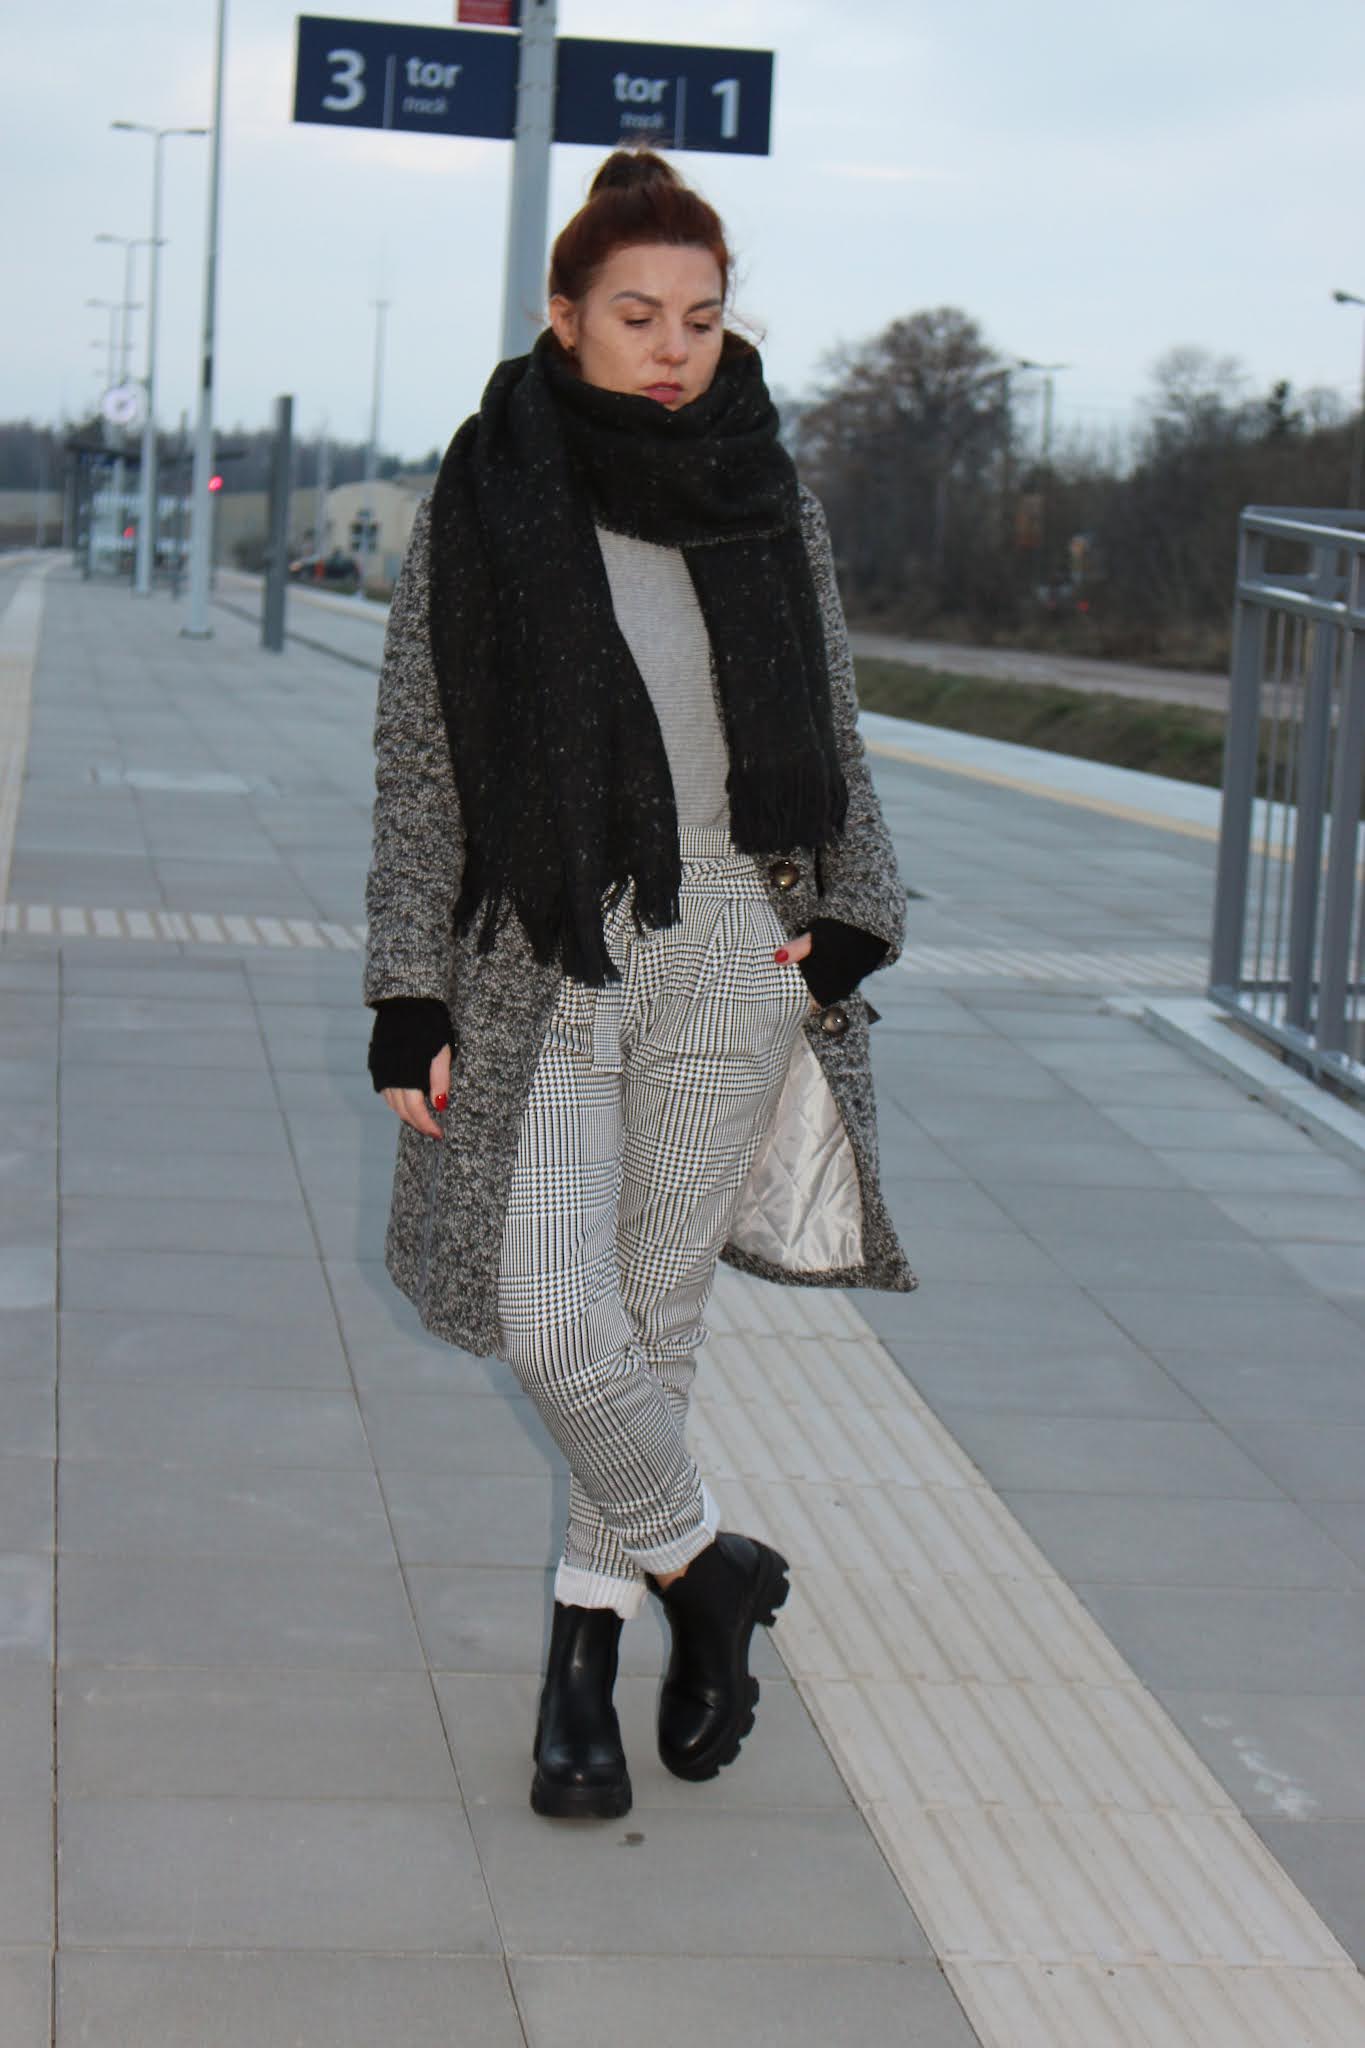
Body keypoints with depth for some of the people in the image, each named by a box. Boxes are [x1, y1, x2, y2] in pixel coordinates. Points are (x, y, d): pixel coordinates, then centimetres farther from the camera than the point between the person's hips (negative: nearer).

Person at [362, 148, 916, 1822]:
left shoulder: (771, 508, 5)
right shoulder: (480, 508, -2)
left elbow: (837, 745, 13)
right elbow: (414, 771, -1)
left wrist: (852, 932, 4)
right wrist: (409, 998, -5)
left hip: (730, 954, 2)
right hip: (546, 961, -2)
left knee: (656, 1314, 7)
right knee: (550, 1320, -12)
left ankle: (584, 1654, 23)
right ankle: (706, 1569, 14)